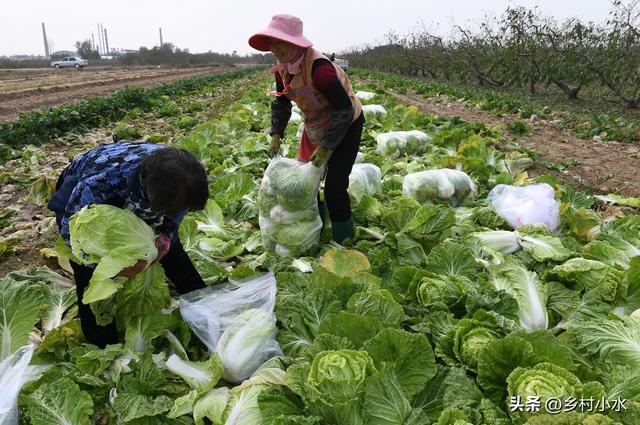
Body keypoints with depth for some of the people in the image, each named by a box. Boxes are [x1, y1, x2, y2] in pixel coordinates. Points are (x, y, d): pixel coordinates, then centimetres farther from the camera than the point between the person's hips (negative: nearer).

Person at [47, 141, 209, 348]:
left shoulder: (174, 175, -33)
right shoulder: (99, 183, -46)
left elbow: (174, 214, -11)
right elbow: (70, 227, -29)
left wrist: (165, 236, -32)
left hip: (132, 195, 4)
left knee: (173, 251, 4)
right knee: (90, 274, -12)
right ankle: (104, 347, 10)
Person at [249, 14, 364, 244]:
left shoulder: (318, 68, -32)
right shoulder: (283, 68, -8)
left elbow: (344, 109, -29)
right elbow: (281, 103, 8)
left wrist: (326, 146, -26)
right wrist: (276, 134, -4)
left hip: (346, 124, -8)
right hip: (316, 125, 8)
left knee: (334, 186, -10)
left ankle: (343, 242, 9)